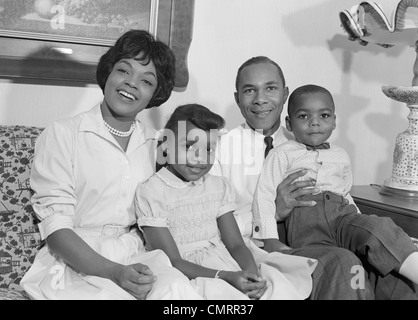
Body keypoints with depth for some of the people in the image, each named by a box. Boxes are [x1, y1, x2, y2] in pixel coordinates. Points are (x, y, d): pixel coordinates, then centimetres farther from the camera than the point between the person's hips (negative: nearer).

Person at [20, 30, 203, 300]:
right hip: (76, 262, -3)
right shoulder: (61, 134, -2)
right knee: (112, 293, -34)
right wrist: (114, 272, -21)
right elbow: (55, 227, -9)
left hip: (137, 259, 3)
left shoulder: (154, 143, 11)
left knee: (176, 286, -28)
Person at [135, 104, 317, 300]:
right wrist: (226, 277, -23)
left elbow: (236, 244, 5)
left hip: (227, 265, 5)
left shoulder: (219, 186, 10)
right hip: (188, 275, -5)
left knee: (273, 280, -17)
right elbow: (173, 262, -11)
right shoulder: (150, 192, -7)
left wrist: (251, 271, -16)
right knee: (221, 291, -31)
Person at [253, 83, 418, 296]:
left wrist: (361, 222, 18)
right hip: (304, 216, -3)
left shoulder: (341, 156, 27)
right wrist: (268, 239, -6)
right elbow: (264, 196, 5)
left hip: (343, 214, 3)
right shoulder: (282, 154, 12)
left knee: (380, 229, -28)